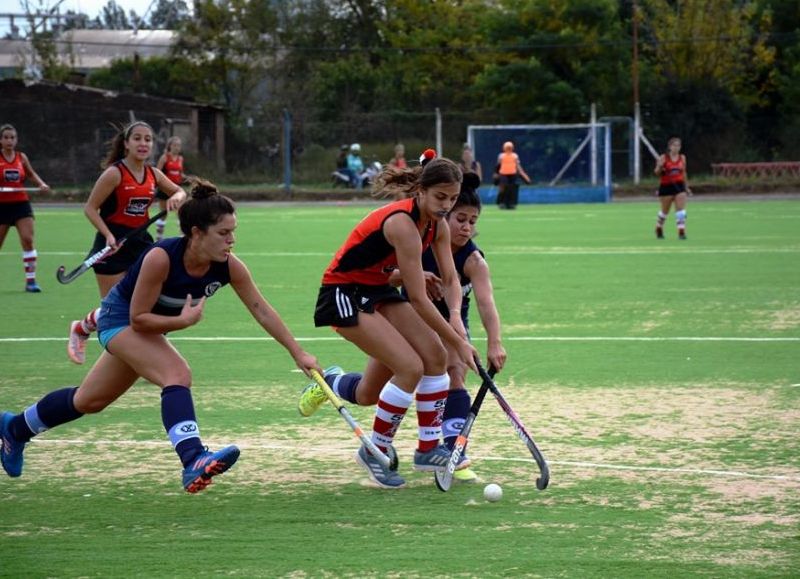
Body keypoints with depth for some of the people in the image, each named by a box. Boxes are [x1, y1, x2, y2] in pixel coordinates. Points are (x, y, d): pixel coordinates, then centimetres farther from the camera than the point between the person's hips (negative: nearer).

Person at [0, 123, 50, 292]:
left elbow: (31, 173, 23)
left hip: (21, 204, 2)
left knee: (27, 240, -12)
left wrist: (41, 184, 7)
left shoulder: (21, 157, 7)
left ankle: (30, 280, -9)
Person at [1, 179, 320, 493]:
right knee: (177, 374, -32)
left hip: (148, 326, 7)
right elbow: (138, 318, -27)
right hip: (121, 317, -7)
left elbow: (261, 310, -14)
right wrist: (183, 321, -36)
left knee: (90, 400, 21)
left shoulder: (229, 267, -22)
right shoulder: (161, 258, -35)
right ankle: (194, 461, -44)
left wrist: (299, 353, -15)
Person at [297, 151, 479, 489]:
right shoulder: (402, 223, -29)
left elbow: (450, 279, 1)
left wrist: (456, 315, -21)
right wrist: (457, 342, -23)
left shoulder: (437, 225, -2)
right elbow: (418, 300, -28)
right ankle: (375, 452, 0)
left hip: (377, 290, 9)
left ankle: (428, 449, 13)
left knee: (435, 356, -4)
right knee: (411, 367, -18)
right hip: (344, 294, -9)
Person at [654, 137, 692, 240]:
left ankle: (681, 232, -11)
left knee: (681, 210, -11)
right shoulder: (663, 158, -7)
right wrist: (659, 167, -25)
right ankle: (659, 229, 34)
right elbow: (657, 173, -4)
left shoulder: (682, 158, 5)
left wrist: (686, 187, 17)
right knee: (665, 211, 10)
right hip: (666, 186, -3)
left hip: (679, 185, 3)